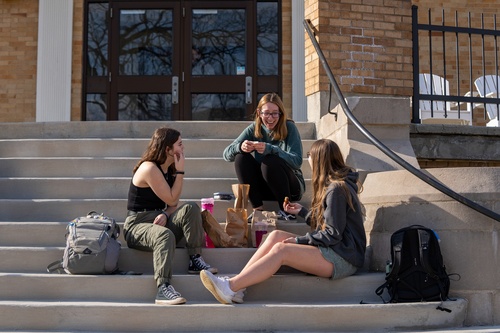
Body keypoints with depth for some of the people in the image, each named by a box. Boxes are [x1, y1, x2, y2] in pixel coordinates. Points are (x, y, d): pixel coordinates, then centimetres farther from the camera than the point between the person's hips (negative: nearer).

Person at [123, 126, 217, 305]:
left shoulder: (169, 169, 10)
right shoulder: (149, 168, -16)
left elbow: (173, 205, 5)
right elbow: (172, 200, -14)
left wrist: (165, 215, -18)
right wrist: (180, 172, -11)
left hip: (159, 221, 7)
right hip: (137, 225, -7)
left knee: (191, 208, -17)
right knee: (165, 236, -39)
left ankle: (195, 260, -20)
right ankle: (163, 289, -47)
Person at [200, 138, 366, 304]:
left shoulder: (337, 189, -14)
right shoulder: (331, 185, 17)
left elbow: (333, 234, -17)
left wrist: (299, 240, -12)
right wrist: (302, 211, 22)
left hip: (343, 259, -9)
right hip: (331, 249, 9)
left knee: (281, 249, -23)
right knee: (276, 235, -6)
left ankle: (230, 288, -26)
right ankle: (236, 284, -17)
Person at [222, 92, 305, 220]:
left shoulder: (289, 128, -10)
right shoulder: (254, 129, -1)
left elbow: (297, 161, -22)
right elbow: (226, 154, -8)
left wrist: (270, 149, -35)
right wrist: (240, 147, -31)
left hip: (291, 187, -3)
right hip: (264, 188, 4)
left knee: (270, 161, -32)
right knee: (241, 158, -19)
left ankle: (286, 210, -16)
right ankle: (257, 208, -18)